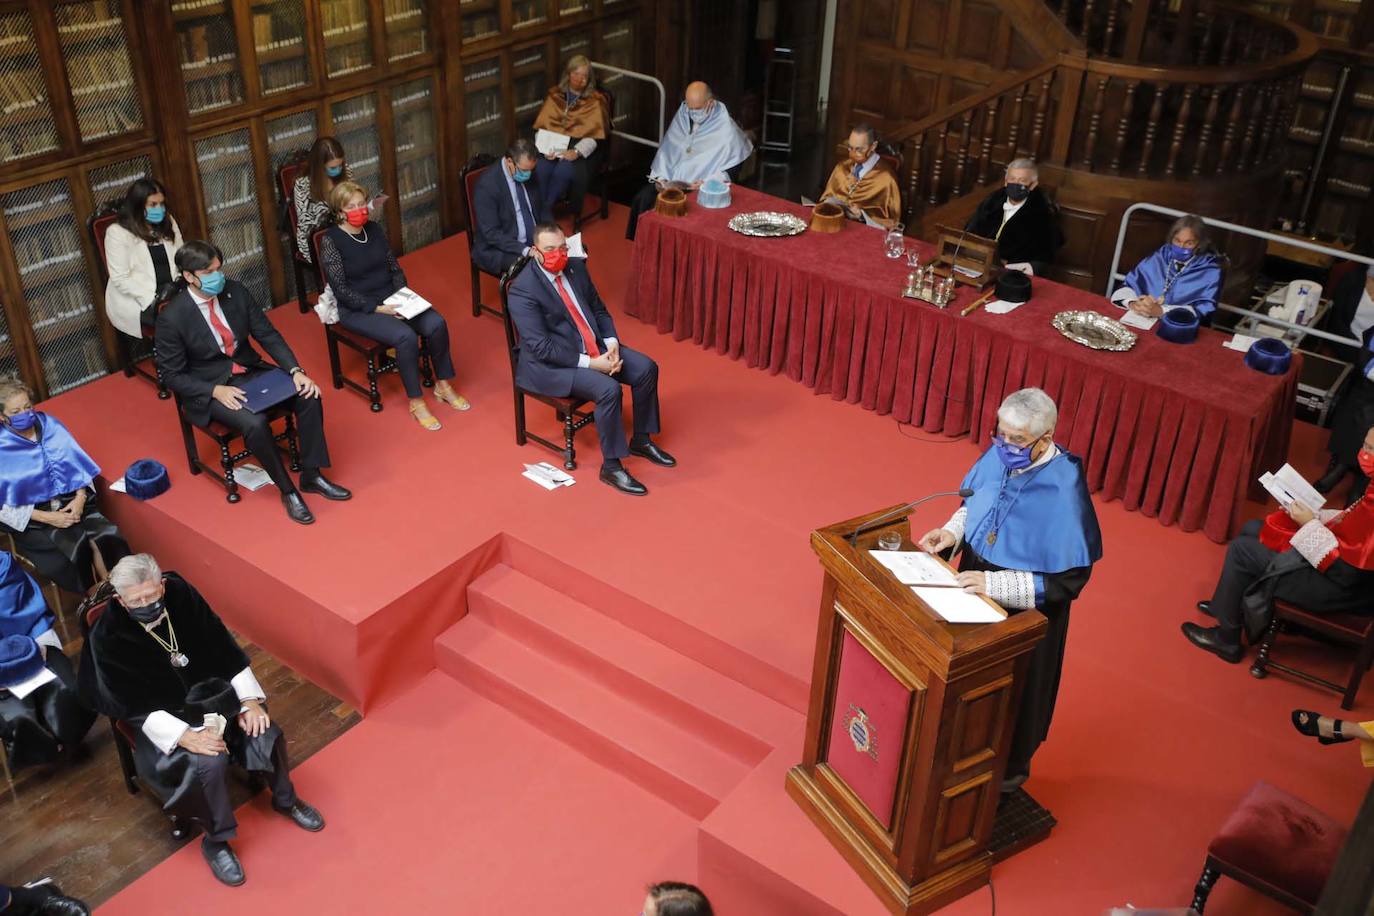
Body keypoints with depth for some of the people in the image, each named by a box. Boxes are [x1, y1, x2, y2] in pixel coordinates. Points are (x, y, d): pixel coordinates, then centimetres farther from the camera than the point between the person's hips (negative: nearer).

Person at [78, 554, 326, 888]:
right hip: (164, 718, -4)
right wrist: (185, 735, -30)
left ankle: (285, 800, 14)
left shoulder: (180, 593, -14)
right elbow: (134, 707, -20)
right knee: (209, 762, -29)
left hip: (212, 693, 4)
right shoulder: (107, 637, -22)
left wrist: (249, 700, -11)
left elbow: (222, 645, -5)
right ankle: (215, 840, -3)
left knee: (266, 733, -15)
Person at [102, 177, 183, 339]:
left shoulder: (168, 222, 11)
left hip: (170, 290, 5)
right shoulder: (117, 232, -8)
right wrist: (154, 299, -20)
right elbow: (120, 279, -12)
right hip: (135, 300, -5)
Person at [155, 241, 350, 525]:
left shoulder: (235, 291, -5)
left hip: (251, 371, 5)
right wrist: (215, 391, -24)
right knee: (256, 423, -32)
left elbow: (267, 334, -2)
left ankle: (311, 475, -3)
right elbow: (173, 374, -10)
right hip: (209, 387, -5)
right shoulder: (172, 318, -18)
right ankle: (287, 489, -10)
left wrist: (295, 370, -16)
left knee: (308, 396, -16)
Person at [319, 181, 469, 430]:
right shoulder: (331, 241, -13)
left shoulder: (373, 229, 5)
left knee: (436, 324, -18)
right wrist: (377, 308, -23)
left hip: (390, 297, 6)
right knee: (406, 336, -30)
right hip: (357, 308, -6)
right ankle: (416, 402, -15)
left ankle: (443, 386, 1)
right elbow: (341, 290, -16)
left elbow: (394, 267, 11)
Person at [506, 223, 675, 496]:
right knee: (609, 389, -28)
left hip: (596, 348, 8)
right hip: (551, 364, -8)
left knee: (647, 368, -5)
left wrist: (612, 343, -7)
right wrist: (589, 363, -24)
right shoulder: (522, 290, -20)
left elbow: (599, 310, 13)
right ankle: (611, 466, -13)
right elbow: (541, 347, -24)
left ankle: (641, 441, 14)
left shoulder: (576, 267, 3)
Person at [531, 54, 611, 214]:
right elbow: (541, 126, 7)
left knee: (563, 171, -33)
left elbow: (595, 135, -5)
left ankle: (545, 211, -13)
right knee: (540, 168, -30)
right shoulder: (554, 95, 12)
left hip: (582, 148, -2)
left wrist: (577, 152, -23)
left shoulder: (596, 101, 3)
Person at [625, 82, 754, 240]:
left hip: (701, 187, -5)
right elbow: (666, 149, 12)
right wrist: (661, 177, -2)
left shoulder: (726, 129, -12)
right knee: (642, 199, -16)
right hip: (672, 180, 6)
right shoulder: (682, 116, 4)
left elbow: (730, 171, -10)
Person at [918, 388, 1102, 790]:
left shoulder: (1063, 493, -31)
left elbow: (1067, 580, -26)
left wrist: (994, 584, -30)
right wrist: (951, 532, -11)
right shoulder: (1000, 456, -13)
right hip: (977, 591, 6)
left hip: (1024, 613, -6)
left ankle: (1008, 768, 44)